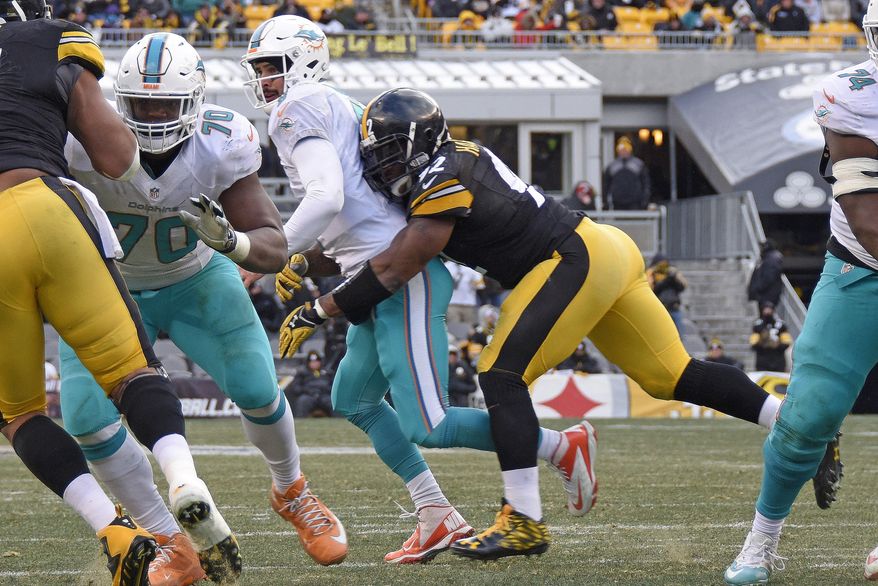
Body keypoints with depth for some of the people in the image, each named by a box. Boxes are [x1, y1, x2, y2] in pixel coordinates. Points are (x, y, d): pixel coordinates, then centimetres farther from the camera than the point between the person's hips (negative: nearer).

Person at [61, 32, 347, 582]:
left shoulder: (222, 144, -25)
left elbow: (275, 249, -22)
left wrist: (228, 239, -44)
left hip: (197, 280, 0)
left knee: (257, 390, -14)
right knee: (87, 419, -17)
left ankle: (292, 491, 20)